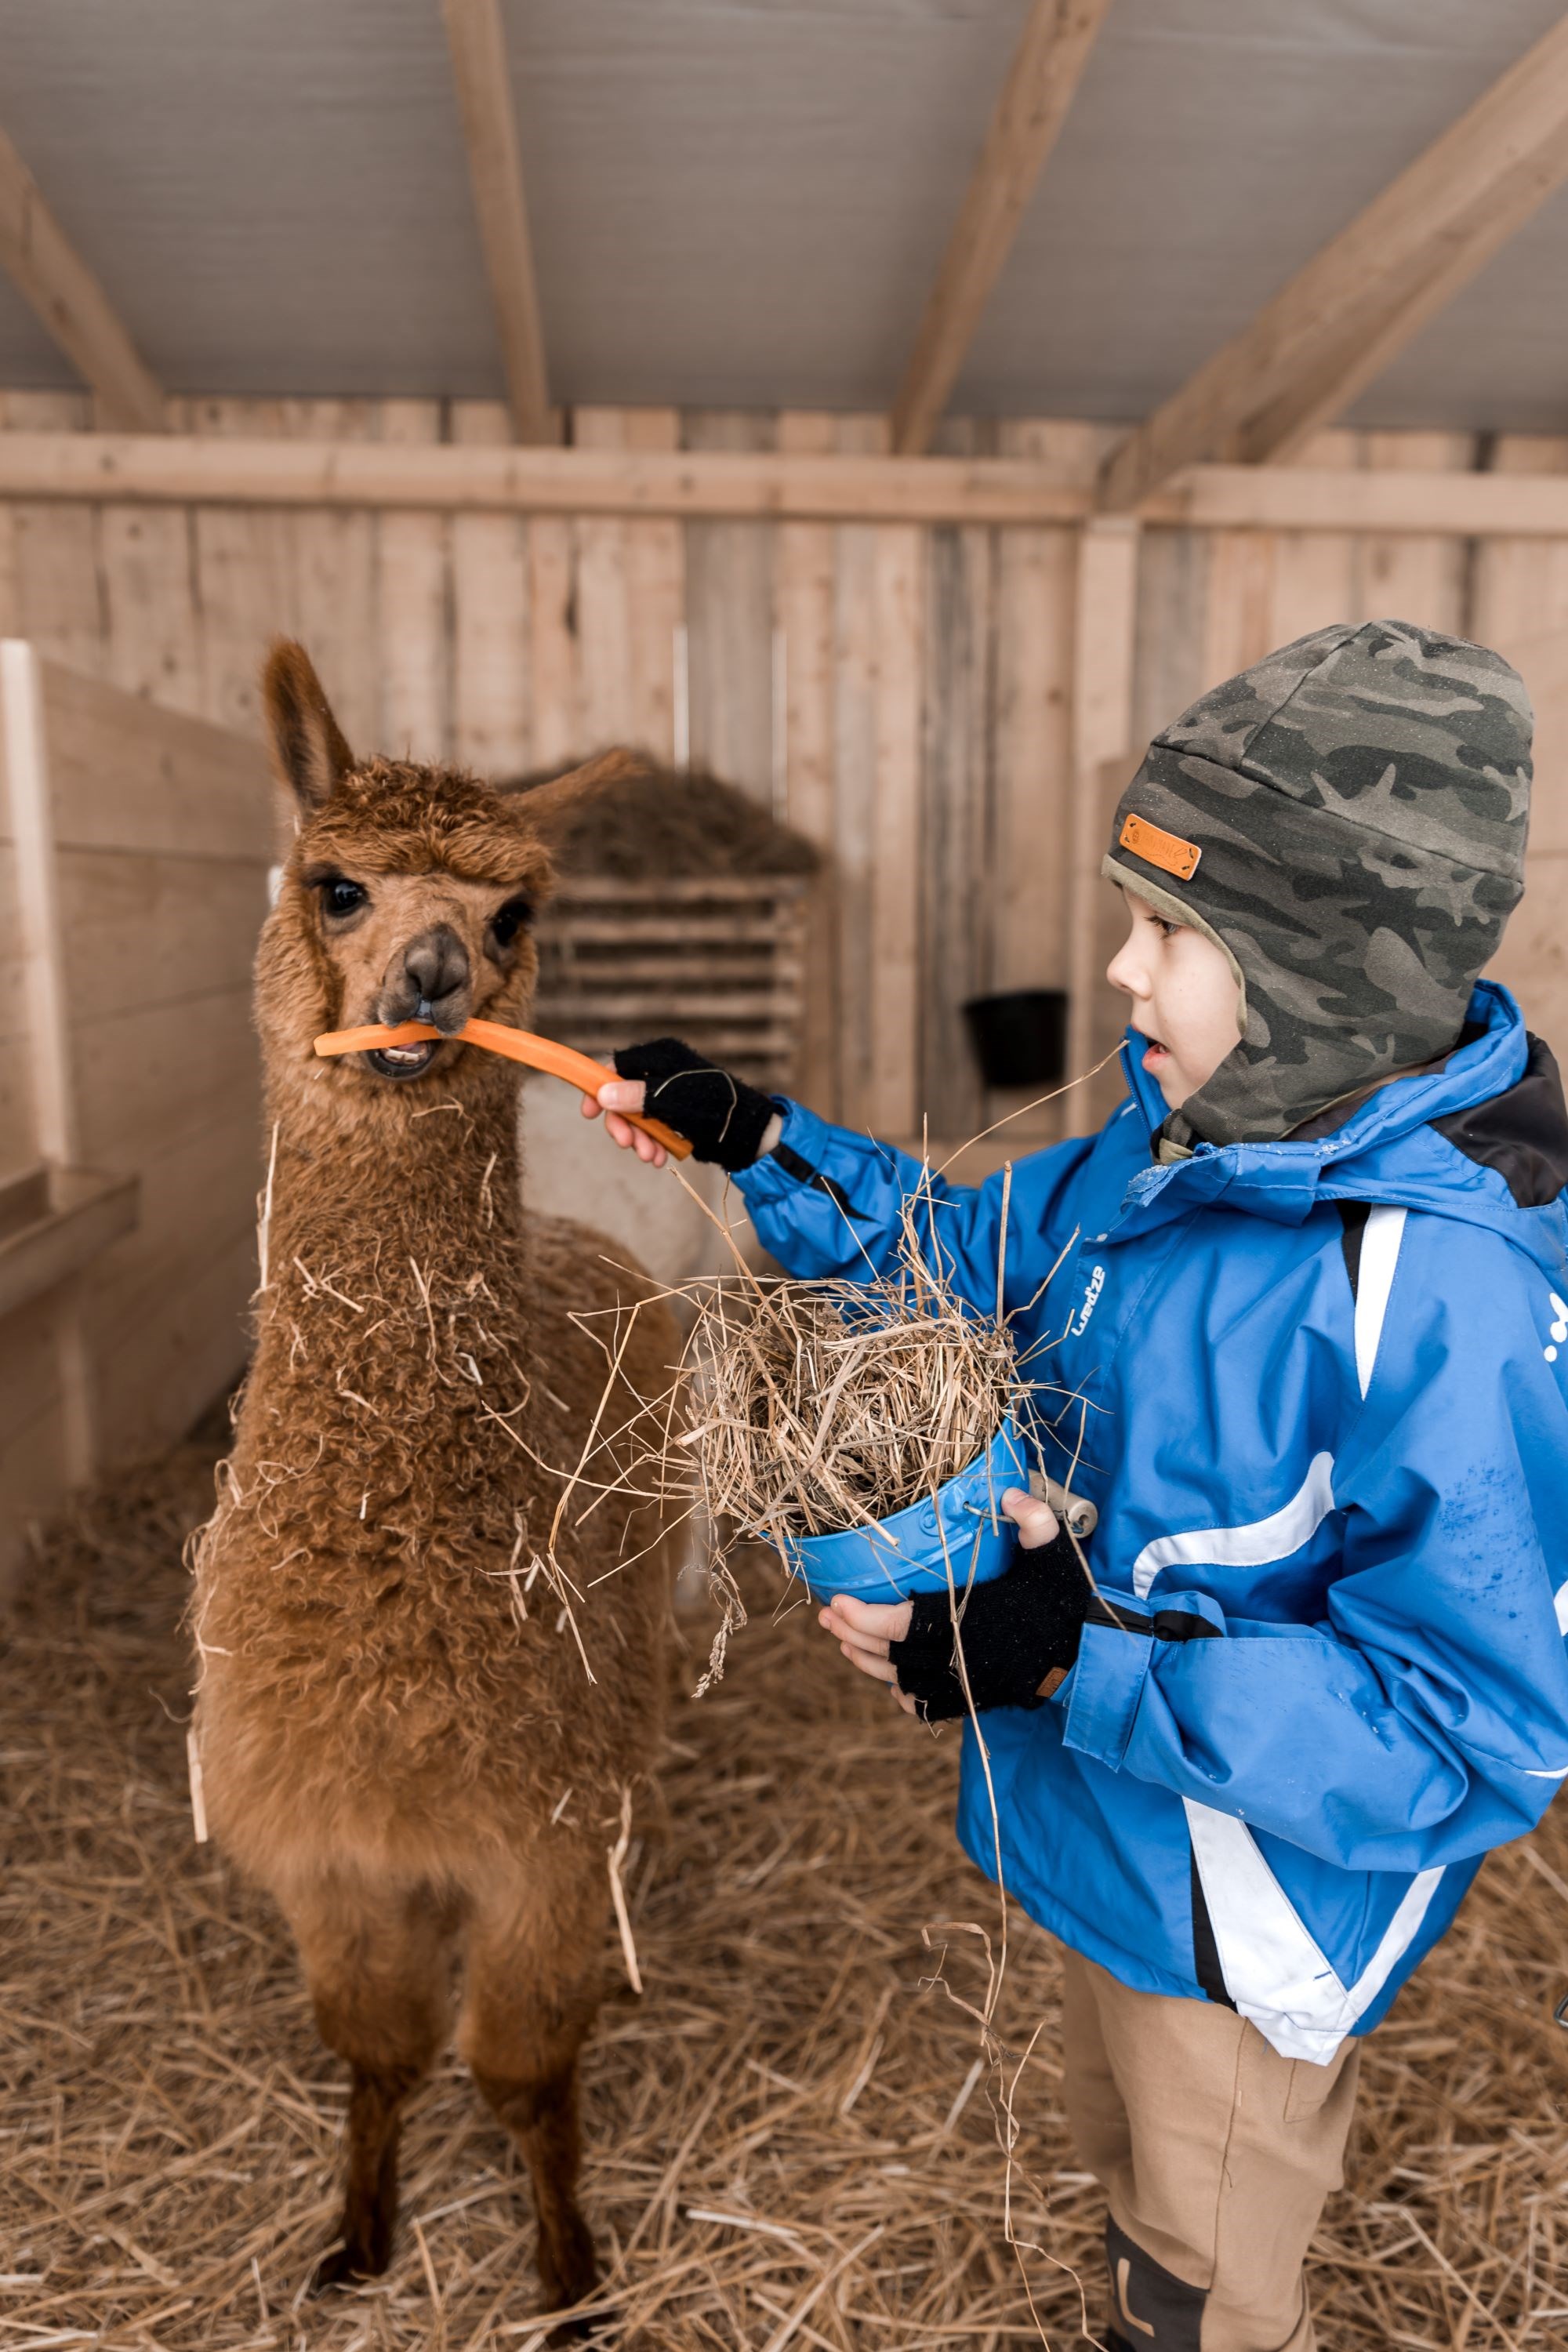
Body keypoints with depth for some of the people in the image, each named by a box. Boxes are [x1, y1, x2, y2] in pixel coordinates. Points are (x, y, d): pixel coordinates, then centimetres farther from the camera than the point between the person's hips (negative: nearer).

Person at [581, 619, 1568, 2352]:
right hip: (1107, 1834, 7)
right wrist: (753, 1144, -3)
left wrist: (1075, 1661, -35)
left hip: (1243, 1919, -7)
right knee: (1128, 2177, 35)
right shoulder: (1183, 1142, -10)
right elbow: (976, 1249, 6)